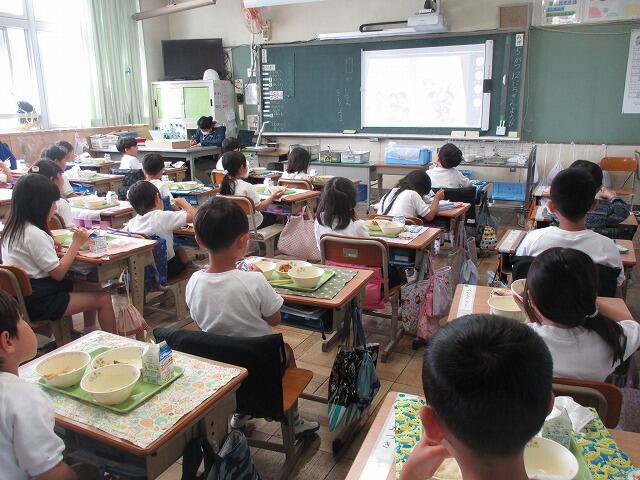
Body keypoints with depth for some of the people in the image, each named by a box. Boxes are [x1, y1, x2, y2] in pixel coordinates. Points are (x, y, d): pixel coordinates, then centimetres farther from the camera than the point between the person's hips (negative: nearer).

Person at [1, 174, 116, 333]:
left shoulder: (14, 228, 6)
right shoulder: (34, 234, -23)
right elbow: (58, 273, -18)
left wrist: (51, 247, 5)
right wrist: (76, 243, -12)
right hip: (36, 302, -10)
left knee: (91, 289, 18)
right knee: (104, 299, -9)